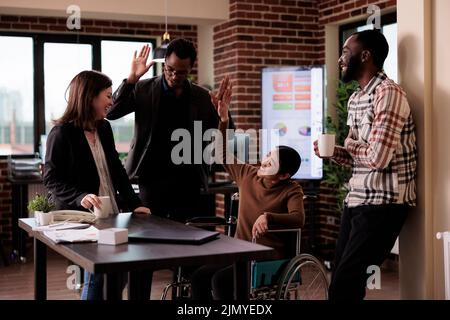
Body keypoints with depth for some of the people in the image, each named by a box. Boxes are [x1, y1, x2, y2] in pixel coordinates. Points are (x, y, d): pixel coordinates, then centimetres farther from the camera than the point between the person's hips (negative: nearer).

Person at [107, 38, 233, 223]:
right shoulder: (144, 89, 2)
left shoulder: (201, 97, 6)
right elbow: (111, 112, -7)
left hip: (188, 181, 2)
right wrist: (132, 78, -15)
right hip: (152, 179, -1)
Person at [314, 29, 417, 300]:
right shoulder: (355, 99, 14)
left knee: (343, 286, -9)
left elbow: (377, 157, -24)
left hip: (382, 203, -9)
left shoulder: (388, 93, -15)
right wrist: (333, 151, -1)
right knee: (343, 280, 11)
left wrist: (349, 144, -5)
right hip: (357, 199, 9)